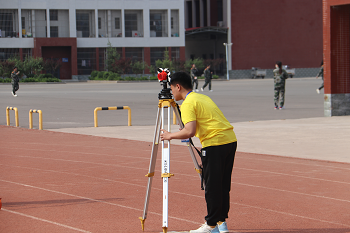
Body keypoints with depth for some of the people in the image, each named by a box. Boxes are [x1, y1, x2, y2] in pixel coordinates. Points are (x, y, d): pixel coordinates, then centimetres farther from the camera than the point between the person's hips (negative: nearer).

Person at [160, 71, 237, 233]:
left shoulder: (188, 103, -6)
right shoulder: (203, 97, 21)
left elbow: (190, 131, -17)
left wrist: (171, 135, -3)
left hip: (215, 144, -9)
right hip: (231, 140, 9)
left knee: (212, 186, 0)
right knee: (223, 184, 15)